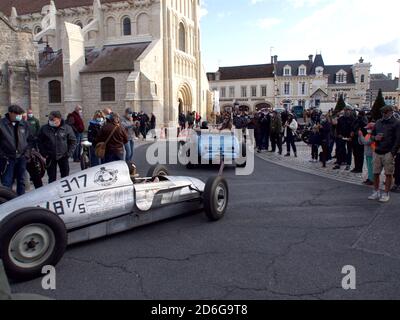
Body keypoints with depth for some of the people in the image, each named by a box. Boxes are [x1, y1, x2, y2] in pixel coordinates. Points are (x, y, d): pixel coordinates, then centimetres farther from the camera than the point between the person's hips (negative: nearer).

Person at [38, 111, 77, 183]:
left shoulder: (67, 128, -5)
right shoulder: (44, 128, -3)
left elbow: (73, 141, 2)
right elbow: (40, 142, 6)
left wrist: (69, 153, -5)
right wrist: (44, 153, -2)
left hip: (63, 156, 0)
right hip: (50, 157, 1)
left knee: (65, 176, 9)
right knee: (52, 177, 8)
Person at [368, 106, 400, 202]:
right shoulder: (378, 122, 15)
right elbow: (372, 134, 24)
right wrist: (375, 137, -1)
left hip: (388, 153, -5)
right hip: (377, 152, 5)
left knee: (388, 174, 0)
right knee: (376, 173, 7)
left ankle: (386, 194, 9)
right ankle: (376, 192, 20)